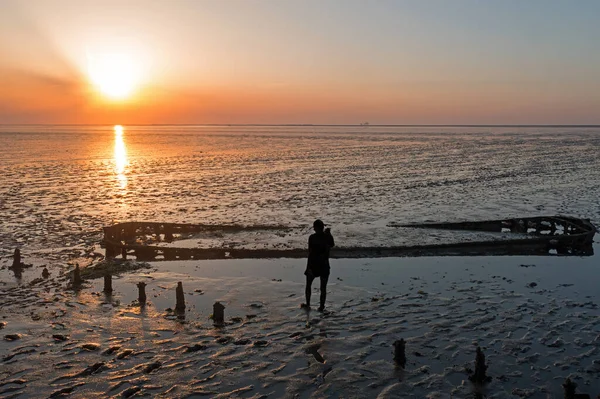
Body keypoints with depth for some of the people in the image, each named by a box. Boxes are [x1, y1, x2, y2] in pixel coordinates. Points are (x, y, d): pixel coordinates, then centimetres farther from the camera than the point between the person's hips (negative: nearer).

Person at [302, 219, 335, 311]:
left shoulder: (312, 237, -14)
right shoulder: (328, 237, -6)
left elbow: (310, 253, -15)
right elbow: (332, 246, 11)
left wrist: (309, 266, -12)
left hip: (313, 264, -2)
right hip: (324, 265, 2)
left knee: (308, 285, 17)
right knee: (323, 288, 10)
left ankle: (308, 304, 23)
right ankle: (321, 307, 13)